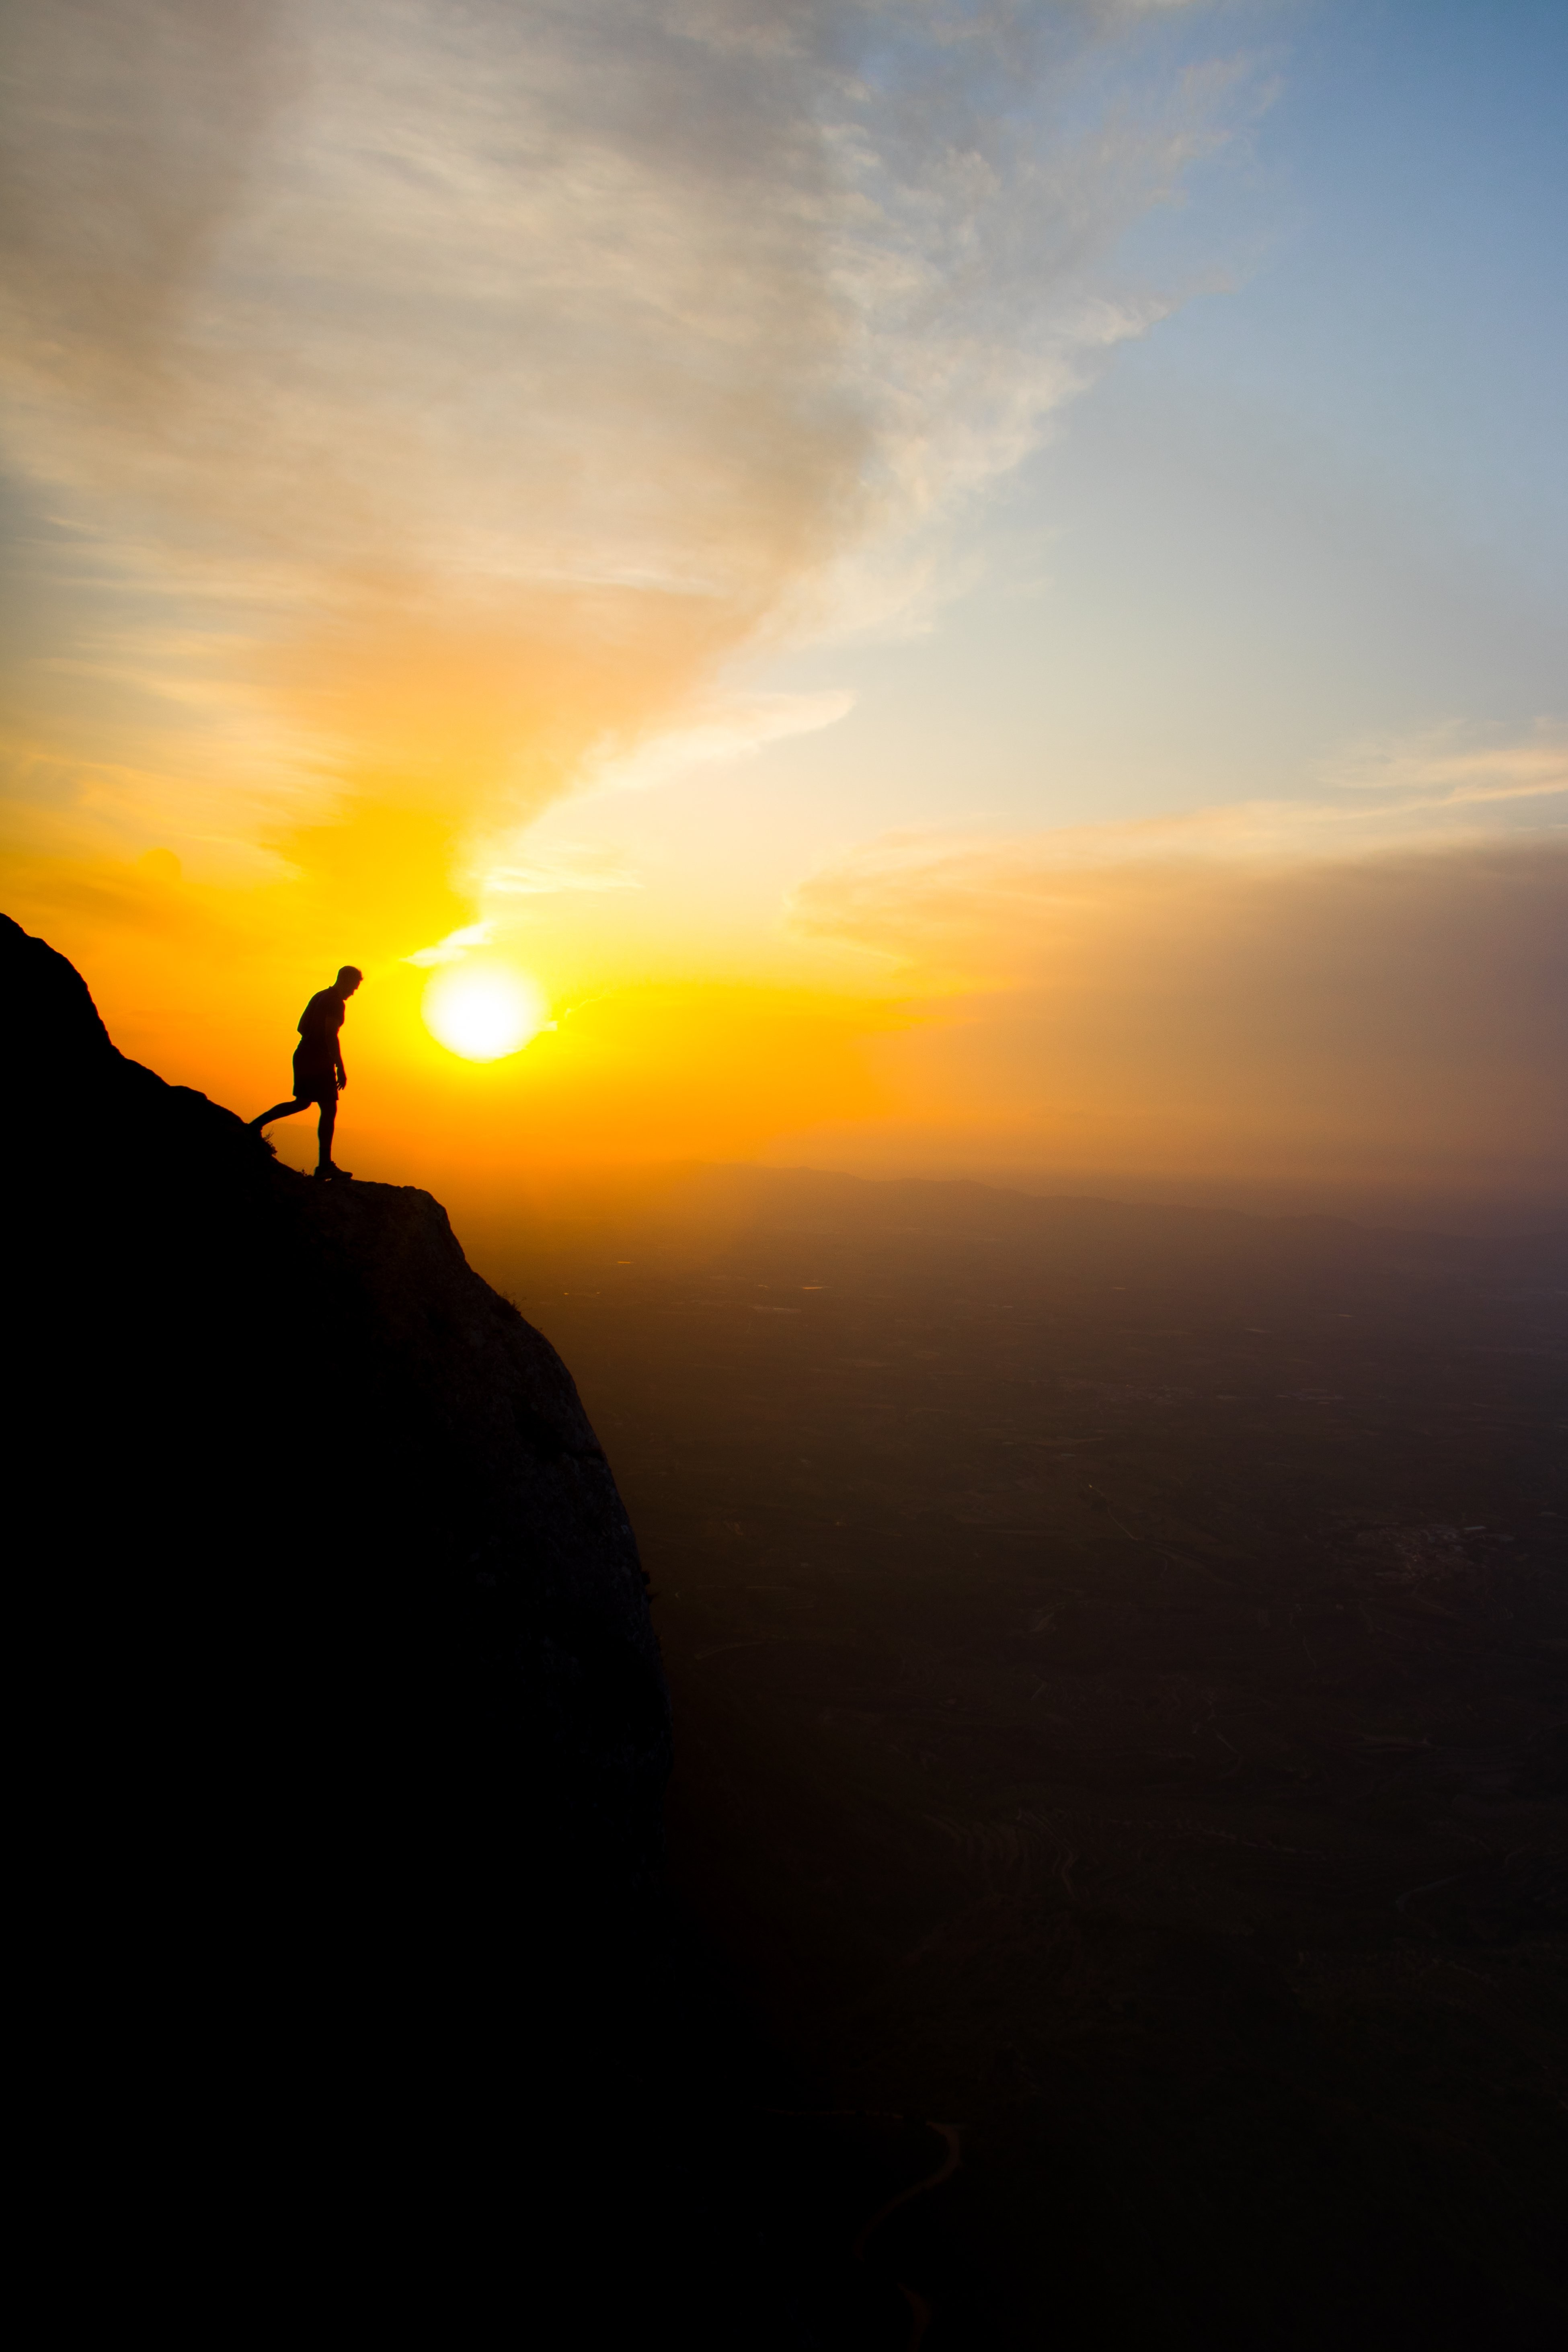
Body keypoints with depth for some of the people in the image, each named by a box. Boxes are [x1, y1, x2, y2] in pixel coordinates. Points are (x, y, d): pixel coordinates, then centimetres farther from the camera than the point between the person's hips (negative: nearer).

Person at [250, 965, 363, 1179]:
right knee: (329, 1109, -6)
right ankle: (325, 1165, -7)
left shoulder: (319, 996, 16)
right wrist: (340, 1068, -19)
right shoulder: (337, 1003, -12)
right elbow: (331, 1035, -20)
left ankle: (257, 1124, 18)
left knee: (302, 1103, 24)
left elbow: (302, 1027, 20)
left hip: (303, 1056, 9)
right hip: (319, 1061, -9)